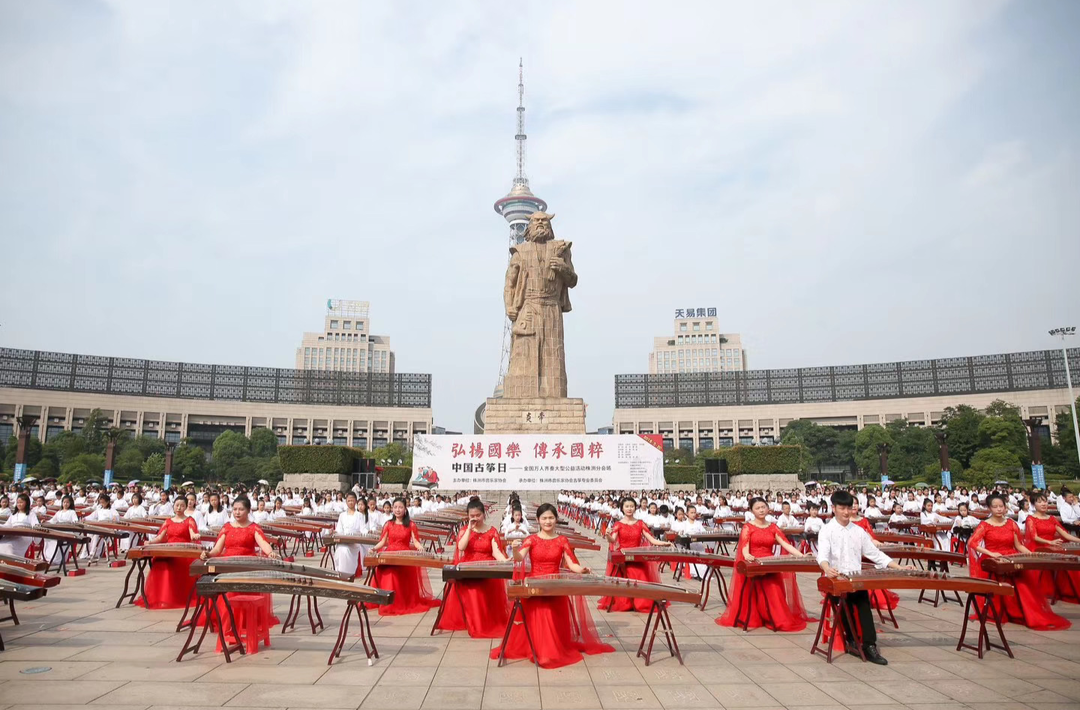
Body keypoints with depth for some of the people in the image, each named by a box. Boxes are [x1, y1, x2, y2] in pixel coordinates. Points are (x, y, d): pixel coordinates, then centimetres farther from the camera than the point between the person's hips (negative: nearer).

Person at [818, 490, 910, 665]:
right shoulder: (827, 530, -2)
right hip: (835, 580, -3)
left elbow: (874, 553, 13)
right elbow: (822, 554, -17)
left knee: (862, 598, -24)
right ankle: (852, 640, -12)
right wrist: (827, 568, -39)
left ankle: (868, 645, -21)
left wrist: (899, 568, 2)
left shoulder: (859, 531, 13)